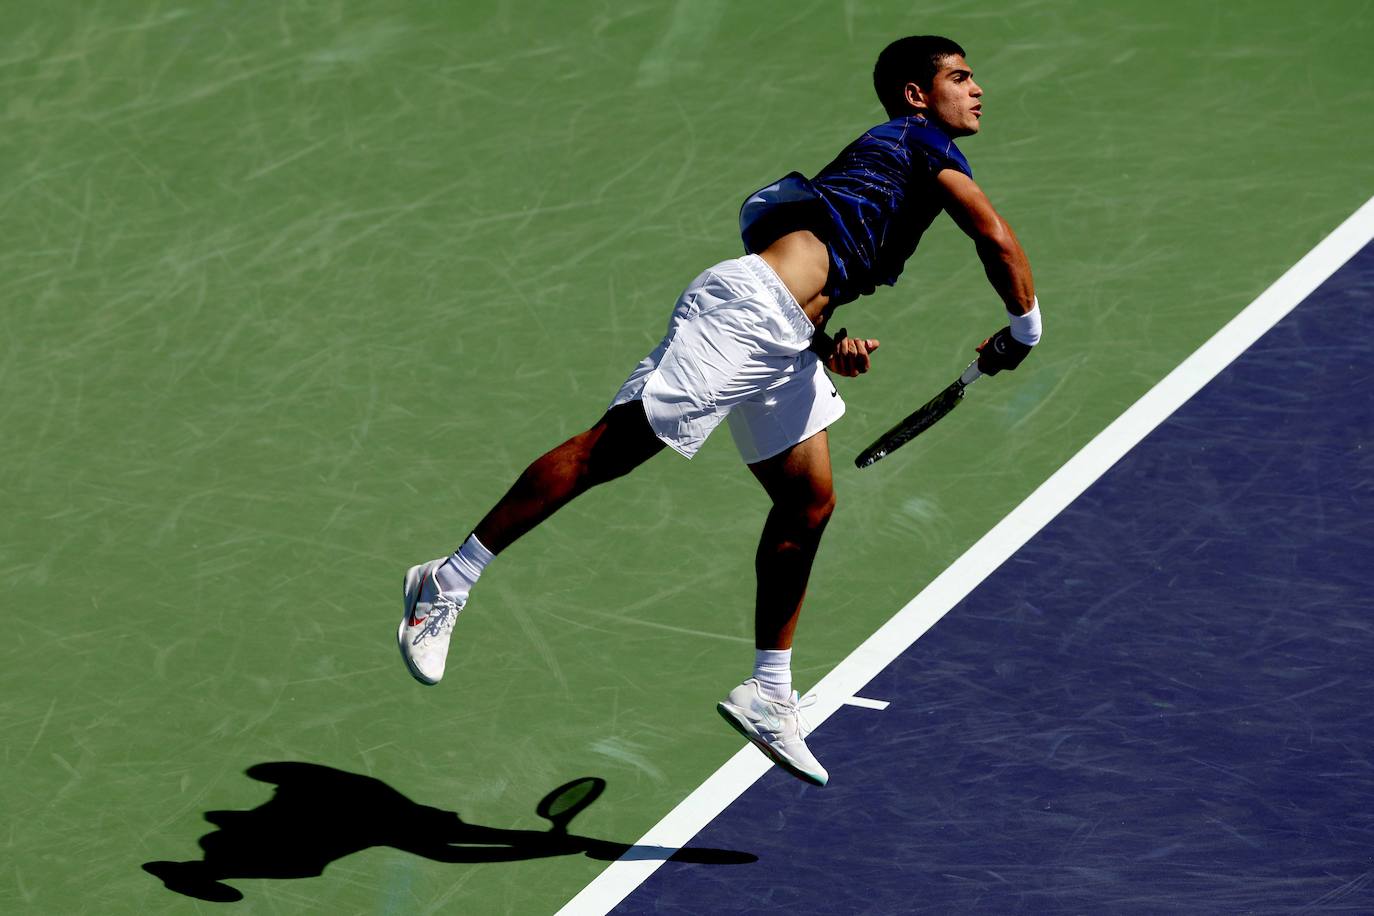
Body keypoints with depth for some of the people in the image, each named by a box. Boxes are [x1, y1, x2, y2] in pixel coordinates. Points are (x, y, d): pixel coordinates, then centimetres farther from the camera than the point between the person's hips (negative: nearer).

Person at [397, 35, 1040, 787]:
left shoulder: (879, 160, 28)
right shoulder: (921, 140, 3)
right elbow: (996, 238, -10)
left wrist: (830, 344, 8)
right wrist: (1023, 330, 3)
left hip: (785, 339, 10)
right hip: (745, 306, -10)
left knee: (808, 505, 9)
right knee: (611, 448, -9)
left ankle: (768, 696, 16)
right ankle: (448, 583, -5)